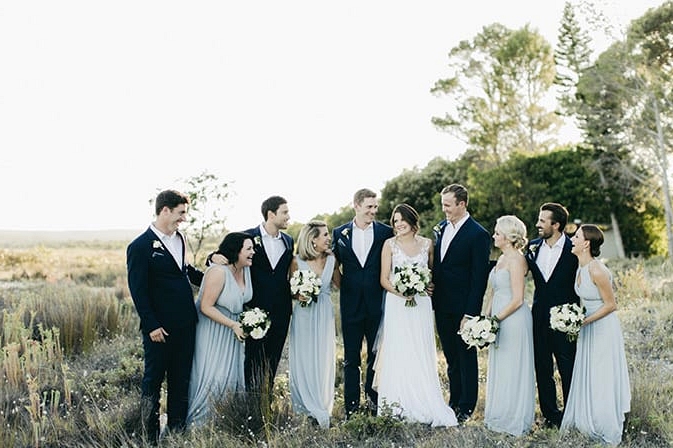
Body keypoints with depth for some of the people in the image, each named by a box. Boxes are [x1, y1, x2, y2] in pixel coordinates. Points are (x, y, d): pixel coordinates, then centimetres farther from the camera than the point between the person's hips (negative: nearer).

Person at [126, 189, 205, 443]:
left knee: (181, 381, 14)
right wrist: (152, 326, -17)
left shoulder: (179, 239, 10)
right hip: (160, 328, -7)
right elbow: (137, 290, -13)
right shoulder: (140, 246, -12)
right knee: (153, 381, 6)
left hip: (185, 325, 7)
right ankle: (151, 438, 16)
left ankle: (177, 431, 26)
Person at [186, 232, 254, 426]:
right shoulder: (218, 272, -24)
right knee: (211, 376, -4)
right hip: (212, 329, -8)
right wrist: (233, 325, -22)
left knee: (231, 374, 12)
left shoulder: (245, 270, 0)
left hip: (231, 330, 8)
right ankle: (199, 421, 11)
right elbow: (206, 307, -23)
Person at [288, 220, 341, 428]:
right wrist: (298, 296, -18)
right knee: (304, 362, 2)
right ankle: (304, 410, 12)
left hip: (324, 316, 2)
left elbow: (339, 284, 8)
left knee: (324, 362, 4)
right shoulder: (297, 262, -6)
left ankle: (322, 410, 14)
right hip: (304, 315, -2)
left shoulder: (331, 260, 3)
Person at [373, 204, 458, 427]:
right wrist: (401, 292, -18)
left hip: (421, 304, 2)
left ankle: (424, 406, 10)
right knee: (398, 353, -2)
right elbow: (384, 279, -1)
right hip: (397, 304, -2)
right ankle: (398, 405, 4)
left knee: (421, 354, 2)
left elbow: (433, 271, 17)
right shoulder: (390, 244, 1)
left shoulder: (427, 244, 7)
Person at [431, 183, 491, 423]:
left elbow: (479, 277, -14)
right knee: (451, 357, 16)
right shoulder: (441, 228, 8)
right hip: (442, 306, 7)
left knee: (466, 357, 6)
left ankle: (466, 406, 16)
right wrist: (432, 298, 3)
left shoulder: (478, 235, -13)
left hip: (463, 307, -6)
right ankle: (454, 401, 27)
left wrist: (471, 313, -17)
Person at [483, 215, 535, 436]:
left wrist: (495, 319, -16)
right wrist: (486, 316, 9)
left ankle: (514, 419, 13)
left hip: (513, 319, -9)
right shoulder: (502, 258, 13)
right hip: (499, 319, 9)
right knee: (498, 368, 15)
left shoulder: (516, 260, -15)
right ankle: (500, 415, 26)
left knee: (512, 368, 1)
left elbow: (517, 300, -19)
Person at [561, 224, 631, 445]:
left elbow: (611, 305, -19)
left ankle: (606, 430, 20)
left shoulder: (597, 271, -24)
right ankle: (587, 422, 30)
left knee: (602, 379, 4)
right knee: (586, 376, 16)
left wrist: (584, 321, -20)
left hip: (603, 328, -8)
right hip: (587, 326, 8)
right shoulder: (580, 269, 2)